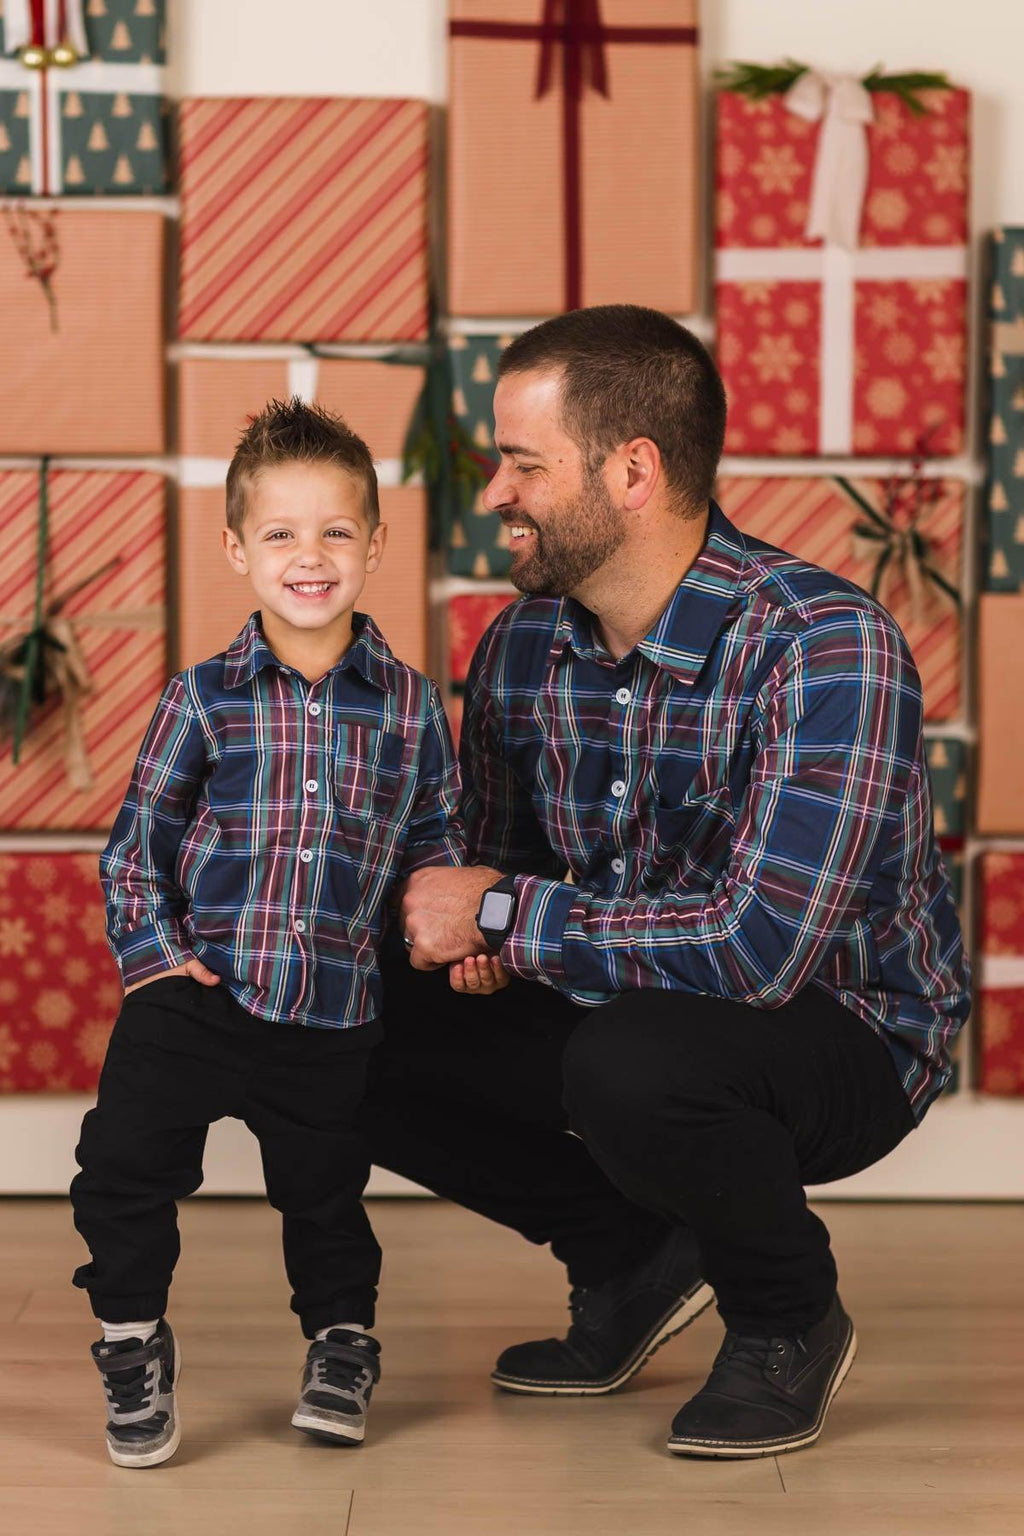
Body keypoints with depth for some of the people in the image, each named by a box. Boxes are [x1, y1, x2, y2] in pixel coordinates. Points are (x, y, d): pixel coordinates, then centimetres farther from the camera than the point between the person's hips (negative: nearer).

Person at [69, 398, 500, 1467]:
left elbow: (433, 842, 11)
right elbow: (136, 840, 3)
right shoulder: (202, 699, -2)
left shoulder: (410, 707, 2)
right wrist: (153, 949, -8)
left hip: (334, 1015, 1)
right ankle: (132, 1341, 17)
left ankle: (341, 1338, 40)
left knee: (325, 1192, 14)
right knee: (121, 1160, -6)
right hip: (198, 995, -1)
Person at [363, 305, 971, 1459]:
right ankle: (637, 1256, 11)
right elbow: (493, 869, 11)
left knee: (631, 1060, -38)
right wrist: (466, 941, -14)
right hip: (628, 1008, 7)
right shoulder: (520, 649, -4)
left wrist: (503, 912, -25)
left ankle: (789, 1317, -5)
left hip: (841, 1031, -7)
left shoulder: (825, 648, -27)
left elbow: (758, 944, -35)